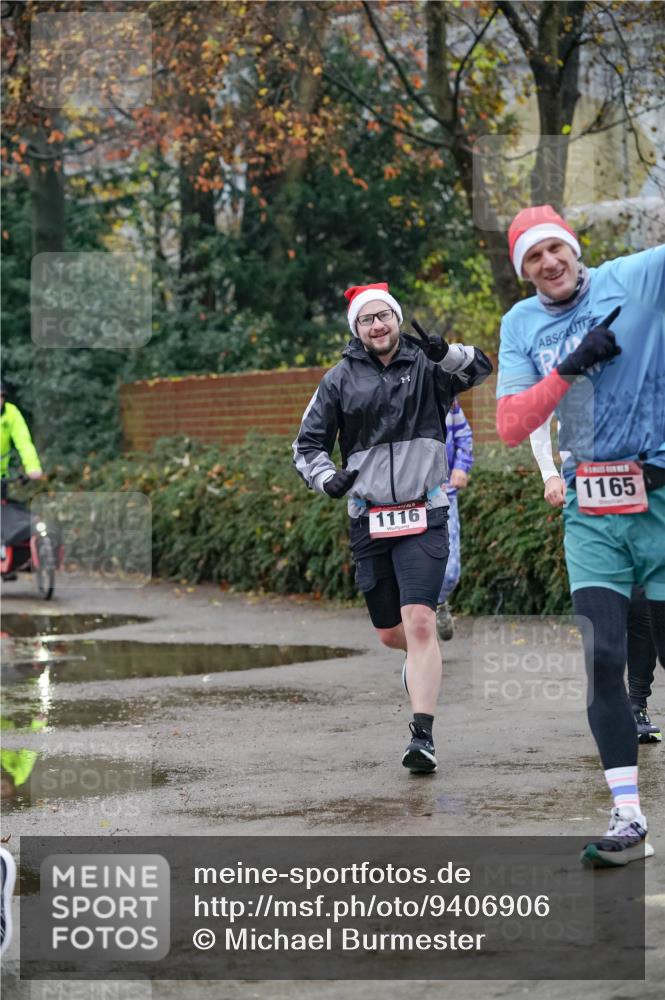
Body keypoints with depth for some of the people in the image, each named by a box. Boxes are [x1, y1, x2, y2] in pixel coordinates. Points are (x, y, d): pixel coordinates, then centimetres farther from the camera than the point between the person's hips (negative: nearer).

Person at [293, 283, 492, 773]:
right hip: (368, 519, 3)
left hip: (423, 516, -3)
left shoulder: (427, 365, 0)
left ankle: (423, 736, -18)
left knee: (419, 623, -18)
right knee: (390, 634, 11)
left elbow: (480, 368, -16)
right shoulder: (341, 379, 4)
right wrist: (327, 478, -11)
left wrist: (444, 353, -35)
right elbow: (308, 443, 8)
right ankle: (429, 659, 46)